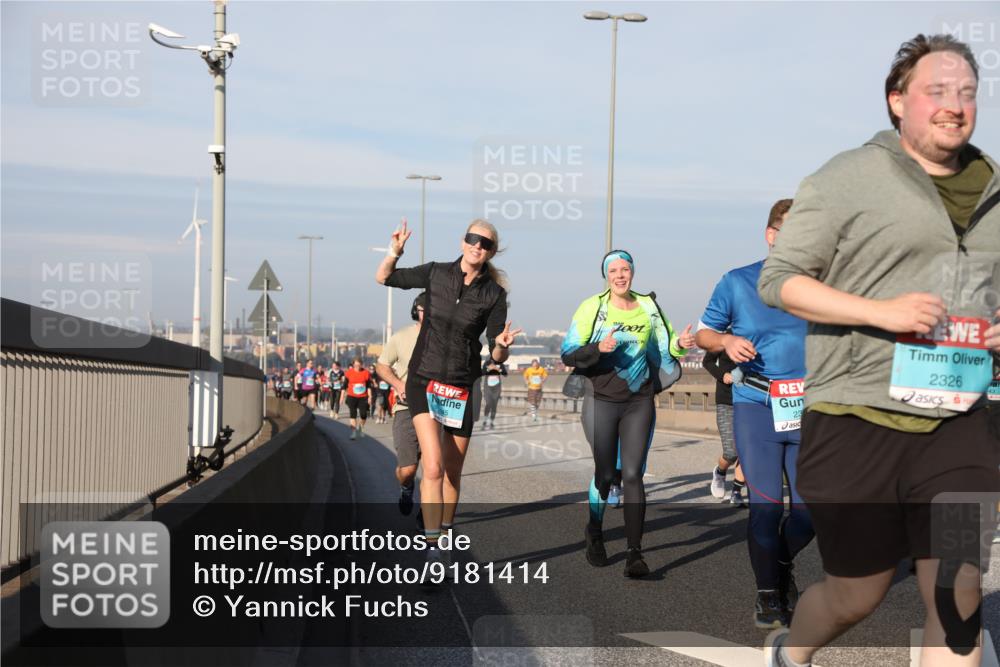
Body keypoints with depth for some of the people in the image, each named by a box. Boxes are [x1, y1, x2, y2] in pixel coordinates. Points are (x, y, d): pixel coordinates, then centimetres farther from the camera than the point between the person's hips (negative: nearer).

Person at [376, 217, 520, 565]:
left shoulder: (493, 295, -3)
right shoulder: (436, 273, -2)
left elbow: (496, 357, -2)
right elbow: (383, 278, 9)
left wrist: (502, 345, -25)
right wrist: (395, 252, -10)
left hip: (462, 387, 1)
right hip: (423, 380, -1)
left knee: (452, 473, 9)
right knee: (433, 468, -16)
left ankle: (443, 538, 26)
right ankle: (432, 550, -16)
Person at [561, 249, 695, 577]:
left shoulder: (648, 306, 5)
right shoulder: (592, 307, -3)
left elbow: (666, 348, 15)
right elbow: (568, 354, -6)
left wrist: (680, 343, -8)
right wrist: (598, 348, -24)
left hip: (639, 403, 1)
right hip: (602, 402, -1)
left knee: (632, 475, -8)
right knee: (605, 474, 5)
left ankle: (634, 553, -8)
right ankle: (594, 533, 32)